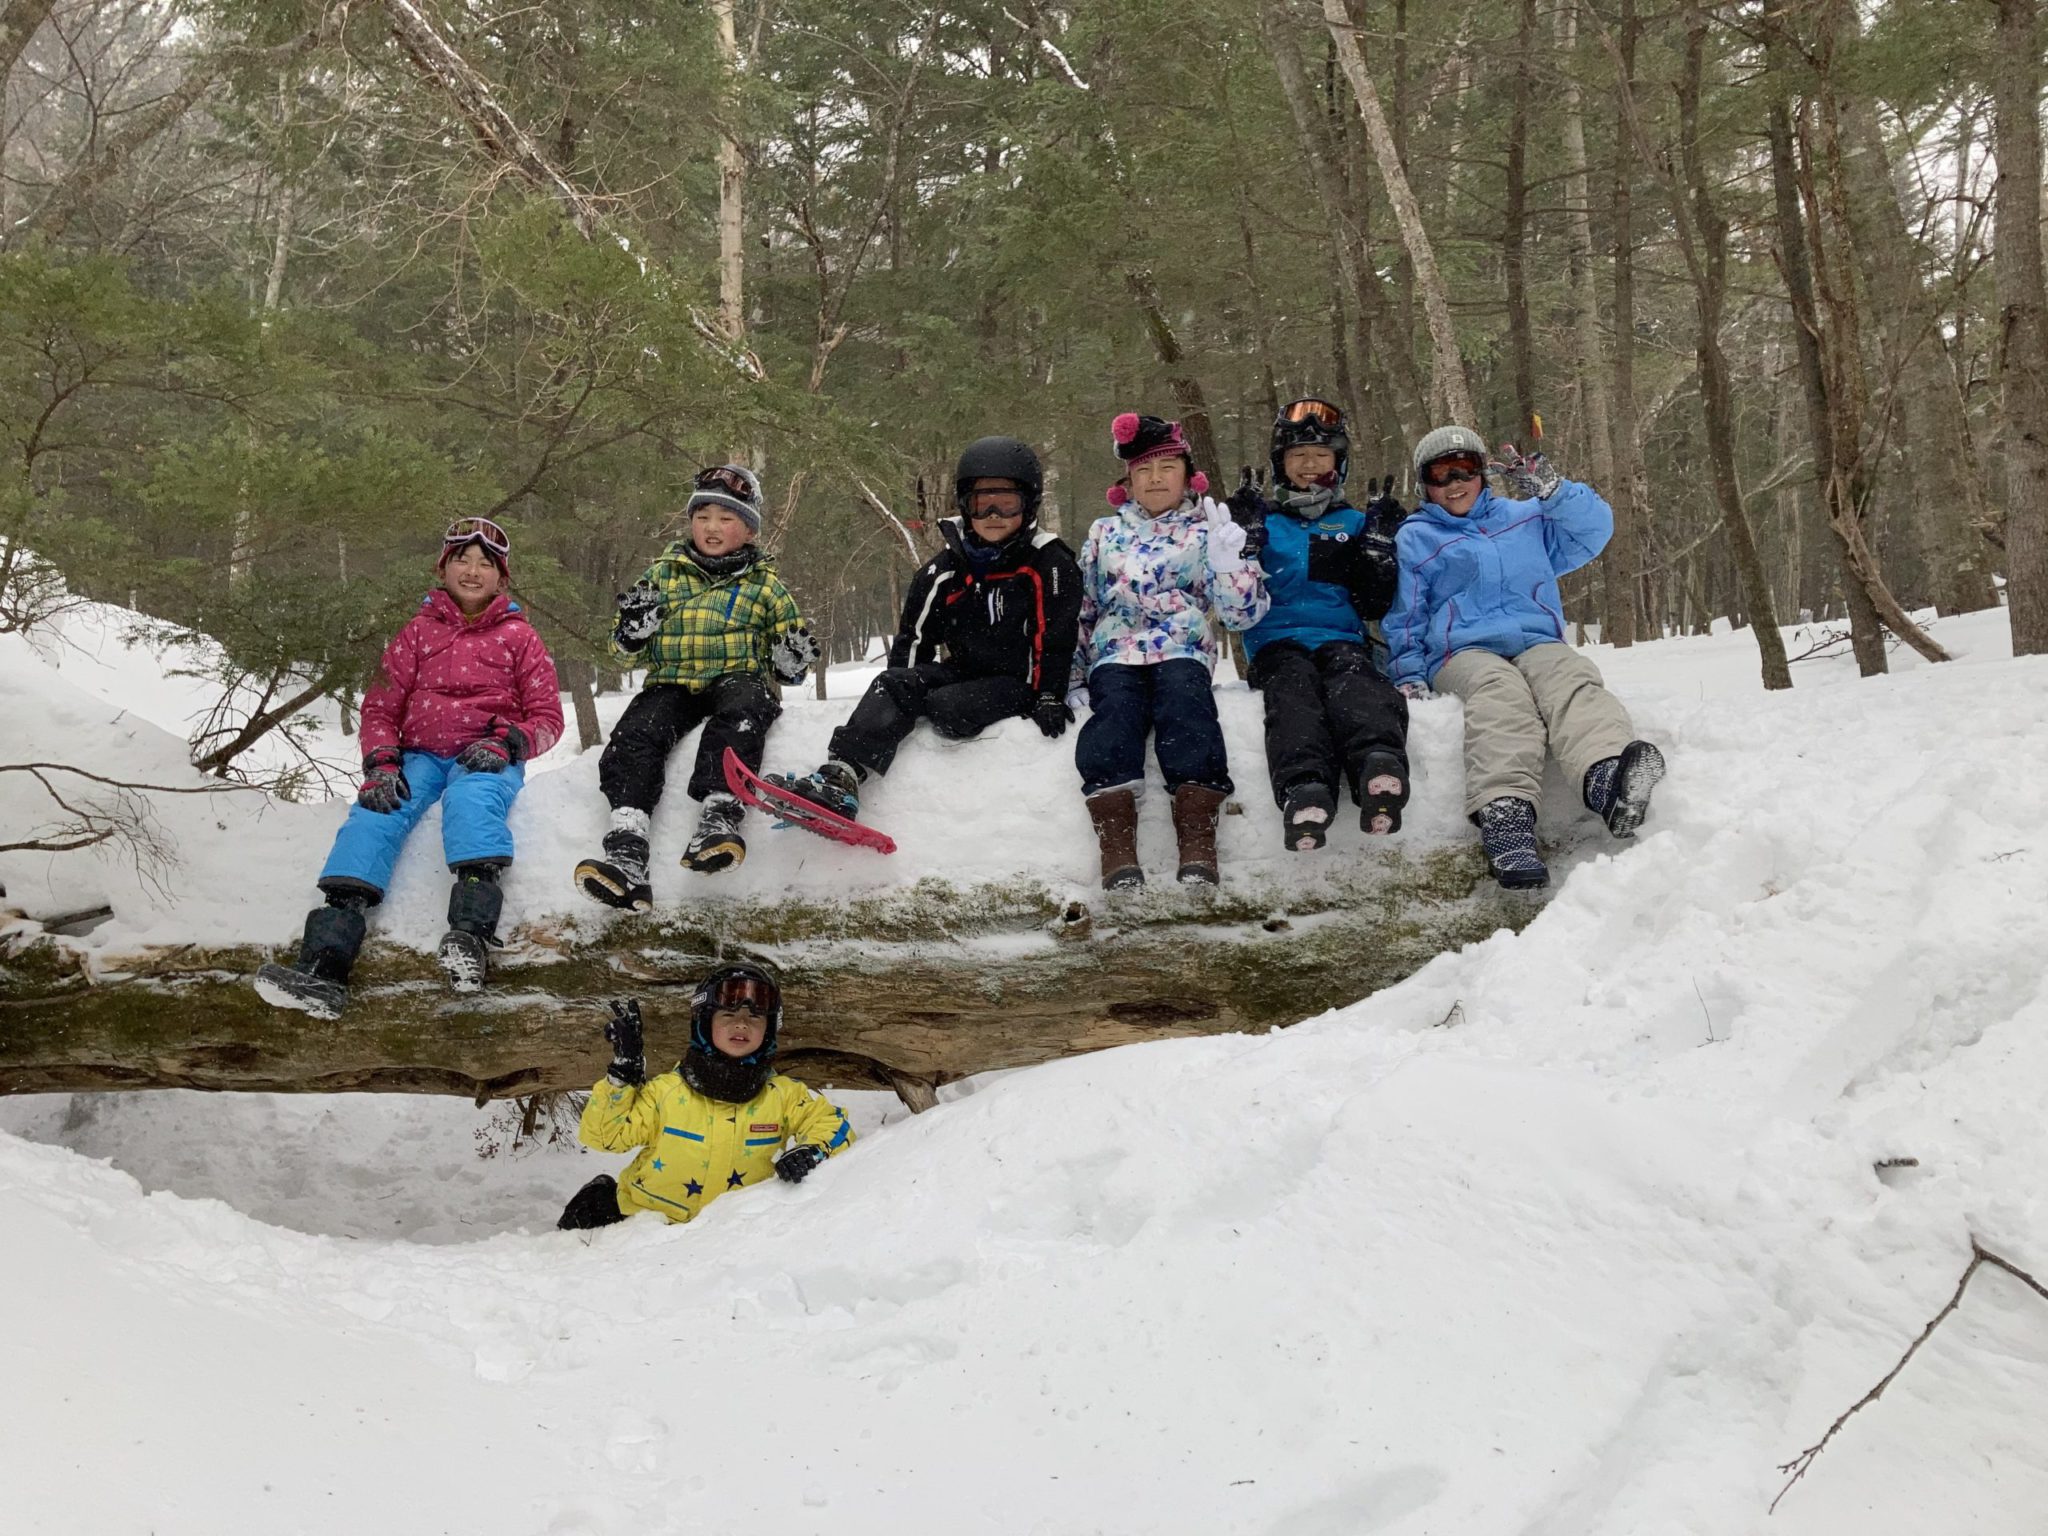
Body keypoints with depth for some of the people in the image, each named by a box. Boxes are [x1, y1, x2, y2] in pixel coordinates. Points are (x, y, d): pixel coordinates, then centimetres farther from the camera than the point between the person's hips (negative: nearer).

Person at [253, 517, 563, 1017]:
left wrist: (507, 742, -14)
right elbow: (380, 707, 12)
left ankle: (472, 933, -59)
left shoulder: (518, 636, 11)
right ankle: (325, 961, -45)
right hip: (419, 754, 2)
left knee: (472, 798, -37)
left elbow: (547, 717, 7)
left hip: (486, 756, -2)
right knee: (375, 813, -28)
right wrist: (381, 763, -8)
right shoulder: (420, 631, 16)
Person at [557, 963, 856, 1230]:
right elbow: (602, 1133, -3)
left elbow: (833, 1125, 4)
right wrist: (623, 1074, -14)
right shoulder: (667, 1091, -5)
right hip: (641, 1219, -3)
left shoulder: (784, 1095, -3)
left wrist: (811, 1151, -16)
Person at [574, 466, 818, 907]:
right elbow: (628, 652, 18)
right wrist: (632, 632, -6)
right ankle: (626, 851, -44)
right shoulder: (663, 574, 17)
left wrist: (792, 661, -5)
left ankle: (719, 817, -56)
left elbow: (785, 667, 20)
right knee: (635, 735, -29)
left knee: (739, 711, -38)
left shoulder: (764, 584, 14)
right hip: (672, 683, 2)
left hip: (737, 677, -2)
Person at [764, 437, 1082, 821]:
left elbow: (1055, 639, -9)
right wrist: (902, 688, 3)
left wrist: (1049, 699, -15)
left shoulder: (1049, 565, -6)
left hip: (1019, 682, -4)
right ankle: (840, 777, -41)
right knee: (892, 683, -23)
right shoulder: (946, 569, 7)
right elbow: (914, 637, 11)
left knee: (948, 708, -33)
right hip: (963, 671, 5)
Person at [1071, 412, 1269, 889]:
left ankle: (1198, 849, -42)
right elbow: (1080, 609, 26)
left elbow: (1242, 613, 8)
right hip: (1115, 655, 1)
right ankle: (1116, 852, -43)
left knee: (1185, 701, -34)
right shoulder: (1104, 533, 25)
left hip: (1182, 652, -1)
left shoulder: (1204, 533, 17)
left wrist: (1229, 561, -10)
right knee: (1115, 708, -32)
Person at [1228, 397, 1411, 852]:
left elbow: (1374, 606, 12)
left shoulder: (1355, 524, 25)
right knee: (1292, 688, -38)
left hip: (1342, 640, 1)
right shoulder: (1264, 522, 24)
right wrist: (1245, 537, 0)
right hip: (1278, 642, 0)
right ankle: (1303, 789, -68)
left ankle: (1380, 771, -71)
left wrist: (1380, 542, 2)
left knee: (1355, 681, -38)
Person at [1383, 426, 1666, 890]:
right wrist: (1410, 675, 0)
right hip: (1464, 653, -2)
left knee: (1573, 678, -34)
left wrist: (1551, 489, 0)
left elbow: (1594, 528, 15)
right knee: (1501, 691, -39)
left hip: (1538, 644, 2)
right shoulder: (1414, 538, 21)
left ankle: (1609, 781, -67)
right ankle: (1505, 815, -64)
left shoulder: (1527, 517, 27)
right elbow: (1405, 618, 16)